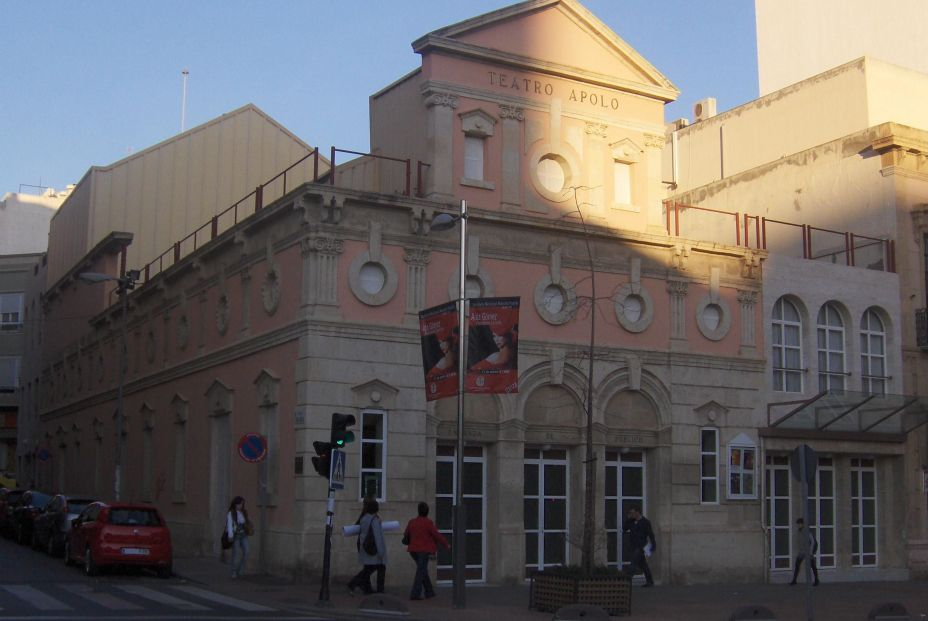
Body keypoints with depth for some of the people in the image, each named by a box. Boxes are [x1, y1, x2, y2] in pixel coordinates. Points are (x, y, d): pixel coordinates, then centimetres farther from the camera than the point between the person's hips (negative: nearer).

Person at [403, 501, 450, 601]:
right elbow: (437, 535, -9)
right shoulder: (428, 523, -12)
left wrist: (408, 542, 38)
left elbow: (406, 536, 15)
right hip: (424, 550, -6)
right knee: (421, 572, -4)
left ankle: (429, 592, 22)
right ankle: (415, 594, -12)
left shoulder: (412, 522, 4)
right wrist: (446, 545, 4)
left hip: (413, 550, 6)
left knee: (423, 570, 18)